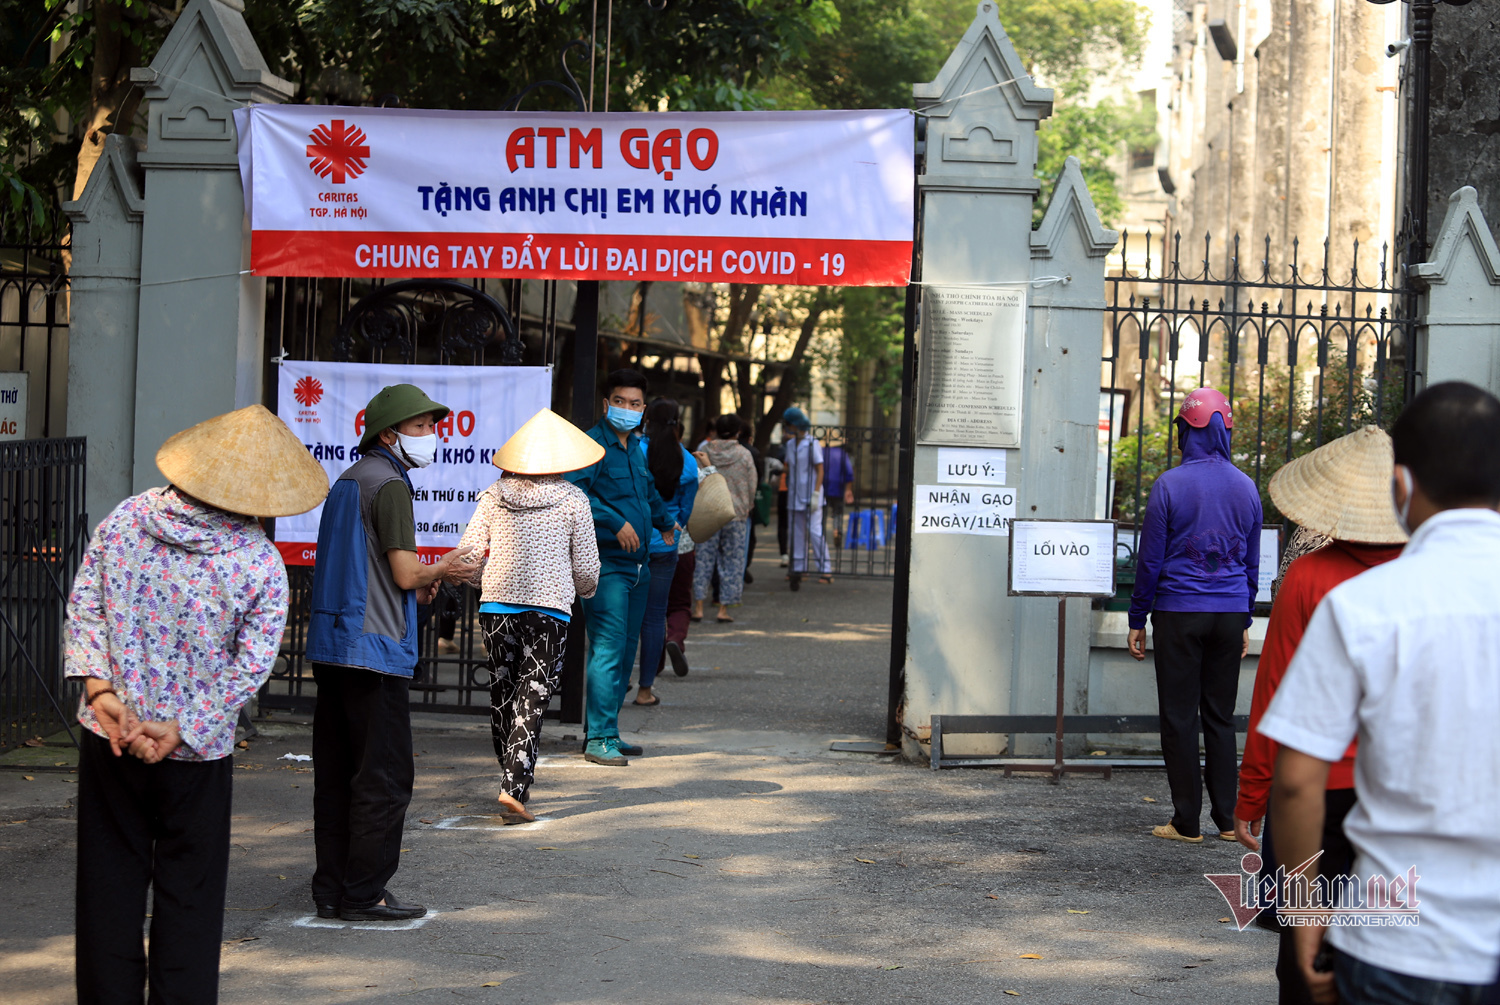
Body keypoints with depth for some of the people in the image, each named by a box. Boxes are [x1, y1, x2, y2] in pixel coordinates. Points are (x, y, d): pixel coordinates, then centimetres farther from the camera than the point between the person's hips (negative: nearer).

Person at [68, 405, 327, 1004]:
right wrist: (181, 728, -14)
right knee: (188, 892, 10)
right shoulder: (261, 563, -12)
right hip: (198, 754, -3)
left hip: (107, 737, 3)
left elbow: (84, 605, -5)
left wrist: (99, 688, -10)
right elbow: (250, 666, -15)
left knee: (110, 885, 12)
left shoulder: (125, 519, -3)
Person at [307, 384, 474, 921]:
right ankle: (363, 893, -1)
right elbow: (405, 572, -17)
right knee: (384, 776, -4)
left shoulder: (346, 481, 19)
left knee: (336, 773, 11)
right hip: (374, 649, -10)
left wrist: (414, 589, 19)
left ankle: (331, 888, 15)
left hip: (332, 645, 10)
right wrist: (441, 571, 1)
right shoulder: (389, 484, -11)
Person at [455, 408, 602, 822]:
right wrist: (585, 589, 22)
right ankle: (514, 787, -14)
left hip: (497, 605, 3)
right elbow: (586, 567, 0)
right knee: (532, 699, -2)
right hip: (550, 607, -3)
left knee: (502, 696, 15)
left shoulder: (495, 495, 4)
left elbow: (469, 556, 3)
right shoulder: (573, 499, -2)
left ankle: (513, 781, 26)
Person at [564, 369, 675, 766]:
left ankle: (607, 733, 17)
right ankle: (599, 738, -9)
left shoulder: (636, 448, 18)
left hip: (637, 565, 9)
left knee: (625, 652, 10)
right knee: (608, 648, -12)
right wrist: (616, 522, -26)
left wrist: (665, 523, 42)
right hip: (606, 564, -9)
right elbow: (573, 492, -24)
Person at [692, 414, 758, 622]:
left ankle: (698, 606, 3)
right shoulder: (744, 455, -3)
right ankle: (724, 609, 4)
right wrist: (747, 508, 17)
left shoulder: (704, 451, 0)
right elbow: (752, 486, 2)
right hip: (736, 513, -1)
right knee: (732, 561, 5)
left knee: (704, 558, 7)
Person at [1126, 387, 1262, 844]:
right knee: (1220, 716, 11)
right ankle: (1226, 819, 12)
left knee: (1179, 718, 2)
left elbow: (1150, 559, -6)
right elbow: (1252, 562, 12)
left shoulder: (1169, 485, -8)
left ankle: (1187, 823, 3)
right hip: (1230, 614, 4)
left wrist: (1138, 619, 2)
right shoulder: (1246, 487, 6)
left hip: (1180, 614, -4)